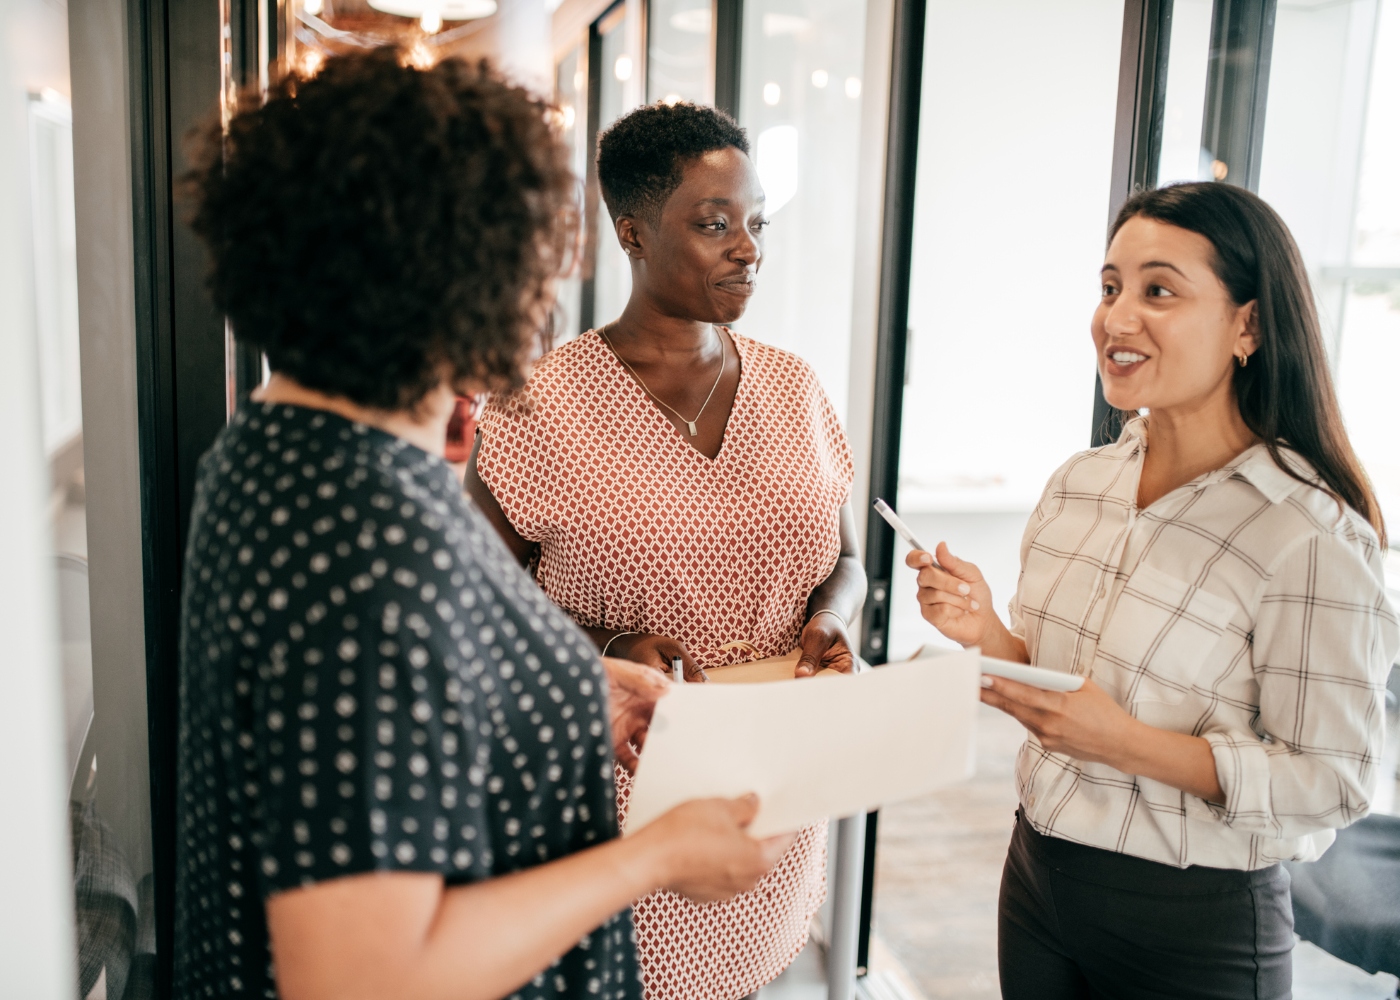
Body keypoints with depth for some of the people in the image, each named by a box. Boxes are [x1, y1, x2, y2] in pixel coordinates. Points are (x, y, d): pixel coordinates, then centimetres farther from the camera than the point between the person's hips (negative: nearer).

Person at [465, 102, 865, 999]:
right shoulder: (542, 406, -11)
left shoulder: (792, 386, 3)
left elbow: (845, 562, 13)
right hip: (619, 803, -4)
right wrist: (609, 649, -20)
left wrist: (829, 618, -9)